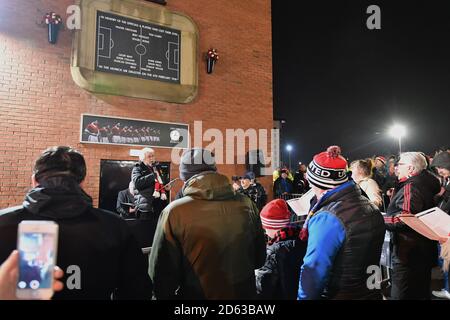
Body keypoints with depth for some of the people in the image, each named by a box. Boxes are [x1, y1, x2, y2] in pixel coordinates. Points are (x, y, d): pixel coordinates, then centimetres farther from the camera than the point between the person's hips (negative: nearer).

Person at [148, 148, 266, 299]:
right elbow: (259, 259, 1)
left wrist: (166, 295, 4)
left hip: (196, 295, -2)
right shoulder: (247, 205, -12)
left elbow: (161, 273, -15)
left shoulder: (174, 212, -21)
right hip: (244, 293, 3)